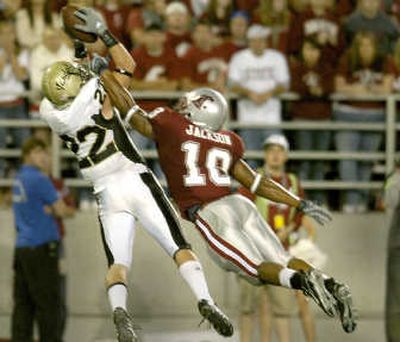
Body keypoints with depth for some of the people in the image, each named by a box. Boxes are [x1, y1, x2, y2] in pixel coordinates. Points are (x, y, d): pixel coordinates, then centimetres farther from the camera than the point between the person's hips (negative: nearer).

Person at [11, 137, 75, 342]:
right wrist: (70, 210, 14)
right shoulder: (39, 179, -11)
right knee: (48, 303, -5)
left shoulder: (19, 179, 14)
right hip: (41, 247, -8)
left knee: (23, 303, 5)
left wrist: (50, 210, 4)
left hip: (21, 248, 8)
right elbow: (63, 211, -6)